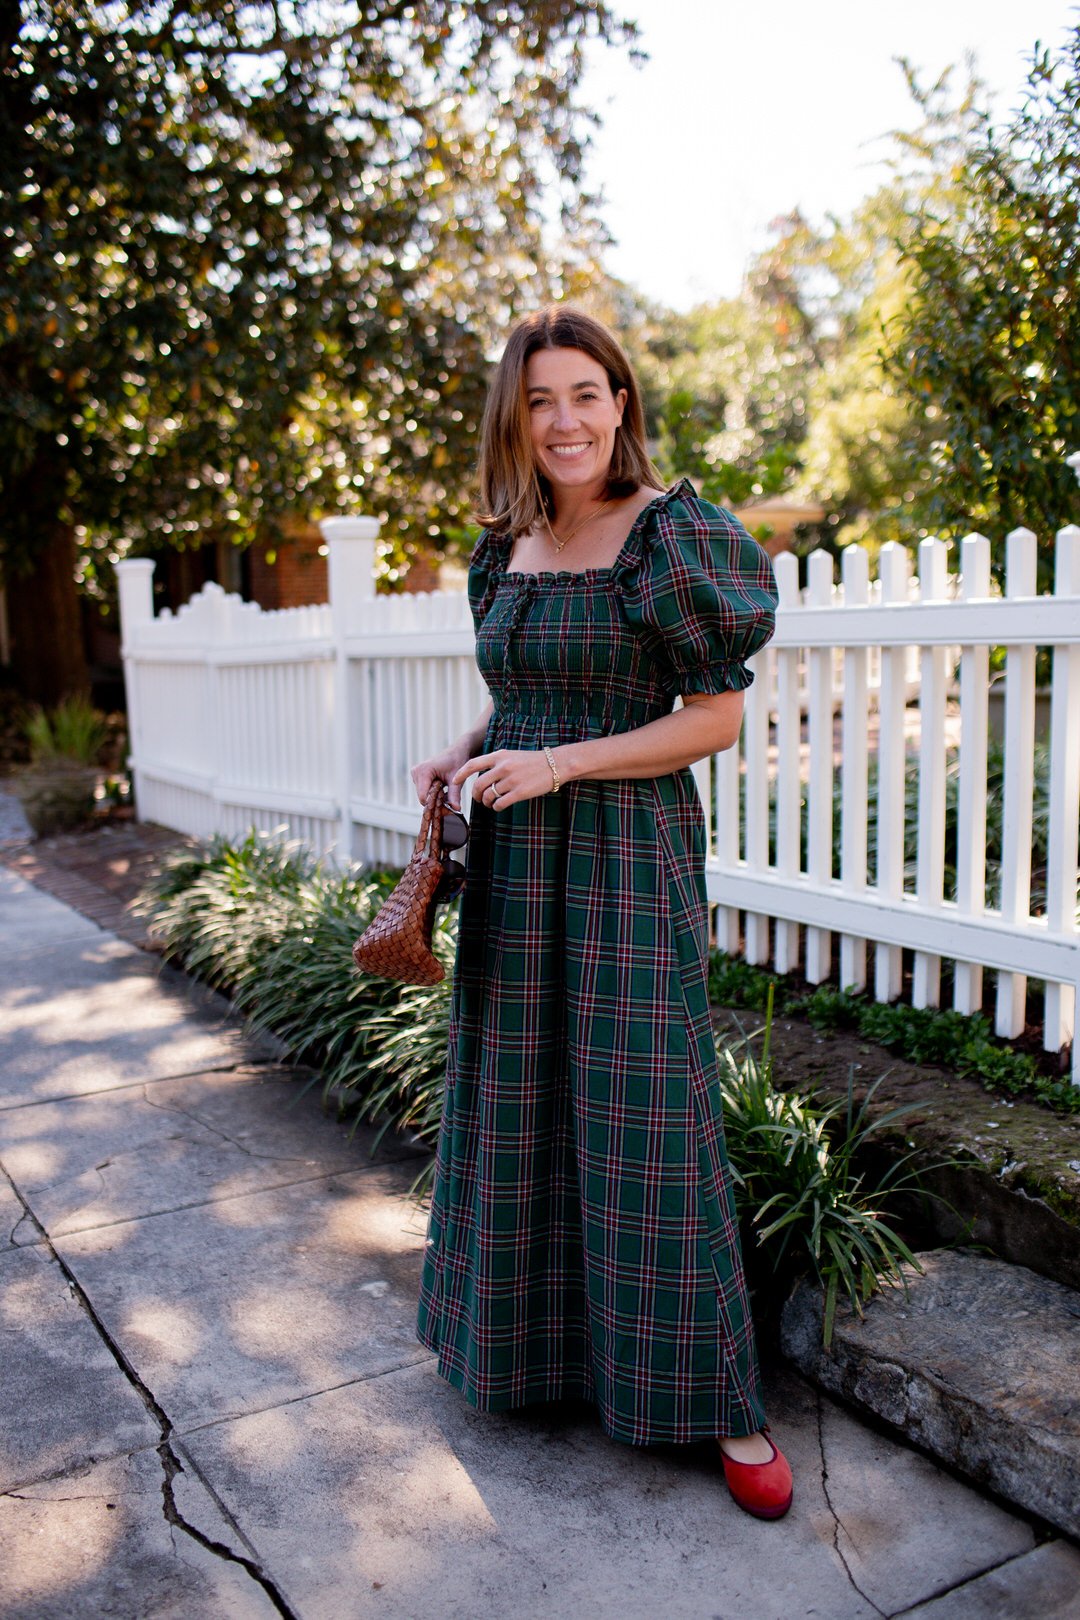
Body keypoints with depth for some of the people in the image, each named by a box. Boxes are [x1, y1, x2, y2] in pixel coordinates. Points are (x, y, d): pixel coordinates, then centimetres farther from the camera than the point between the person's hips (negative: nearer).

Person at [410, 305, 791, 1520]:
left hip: (626, 851, -6)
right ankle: (520, 1328, 38)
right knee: (514, 1095, 15)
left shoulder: (670, 535, -10)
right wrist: (464, 753, 2)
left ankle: (722, 1407, 14)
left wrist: (558, 764, -18)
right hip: (512, 859, 6)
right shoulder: (505, 550, 10)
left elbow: (717, 716, -12)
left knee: (642, 1111, -3)